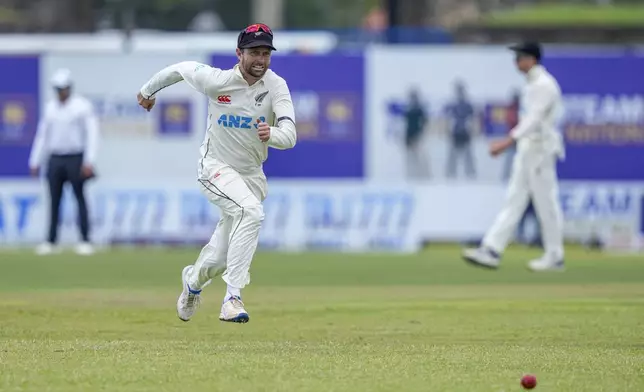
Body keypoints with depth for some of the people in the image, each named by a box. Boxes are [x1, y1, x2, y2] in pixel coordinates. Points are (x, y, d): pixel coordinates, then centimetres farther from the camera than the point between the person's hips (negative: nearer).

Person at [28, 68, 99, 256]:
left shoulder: (82, 106, -3)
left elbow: (92, 133, -9)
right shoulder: (50, 107, 13)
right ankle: (51, 242, 6)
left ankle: (85, 241, -5)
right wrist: (35, 161, 12)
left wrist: (89, 162, -17)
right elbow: (42, 134, 17)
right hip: (55, 159, 5)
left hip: (75, 158, -5)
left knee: (80, 197, -5)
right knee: (54, 200, 4)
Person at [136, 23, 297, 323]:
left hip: (251, 173, 4)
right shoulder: (216, 80, -19)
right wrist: (148, 90, 17)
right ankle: (232, 297, -33)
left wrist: (272, 135, -50)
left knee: (225, 252, 14)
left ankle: (194, 279, 49)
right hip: (216, 167, -4)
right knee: (250, 211, -33)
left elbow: (289, 135, -26)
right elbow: (180, 69, 1)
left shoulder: (276, 86, -15)